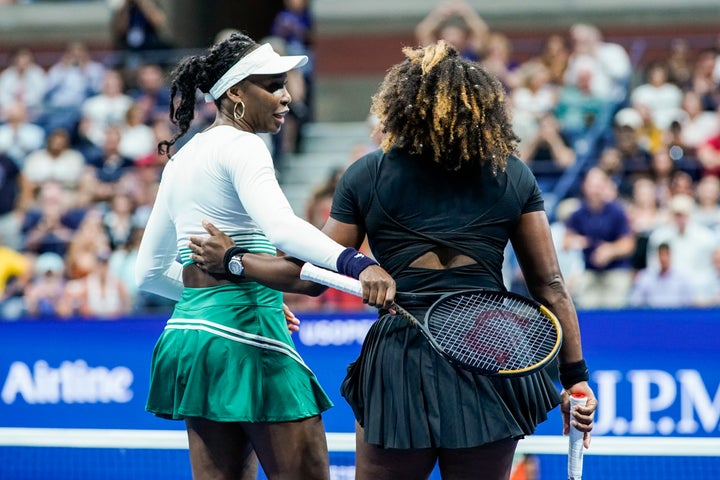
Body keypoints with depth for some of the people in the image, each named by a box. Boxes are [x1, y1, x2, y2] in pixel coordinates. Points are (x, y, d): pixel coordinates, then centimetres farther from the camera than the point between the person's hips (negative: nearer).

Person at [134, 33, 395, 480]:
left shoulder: (182, 158, 18)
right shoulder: (240, 146, -9)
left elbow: (150, 272, 23)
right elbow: (281, 226, -30)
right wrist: (357, 264, -43)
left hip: (188, 332, 9)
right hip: (246, 334, -9)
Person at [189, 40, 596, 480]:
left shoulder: (366, 176, 3)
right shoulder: (514, 176, 7)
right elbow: (549, 285, 6)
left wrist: (231, 259, 21)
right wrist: (575, 375, 11)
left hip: (399, 365, -1)